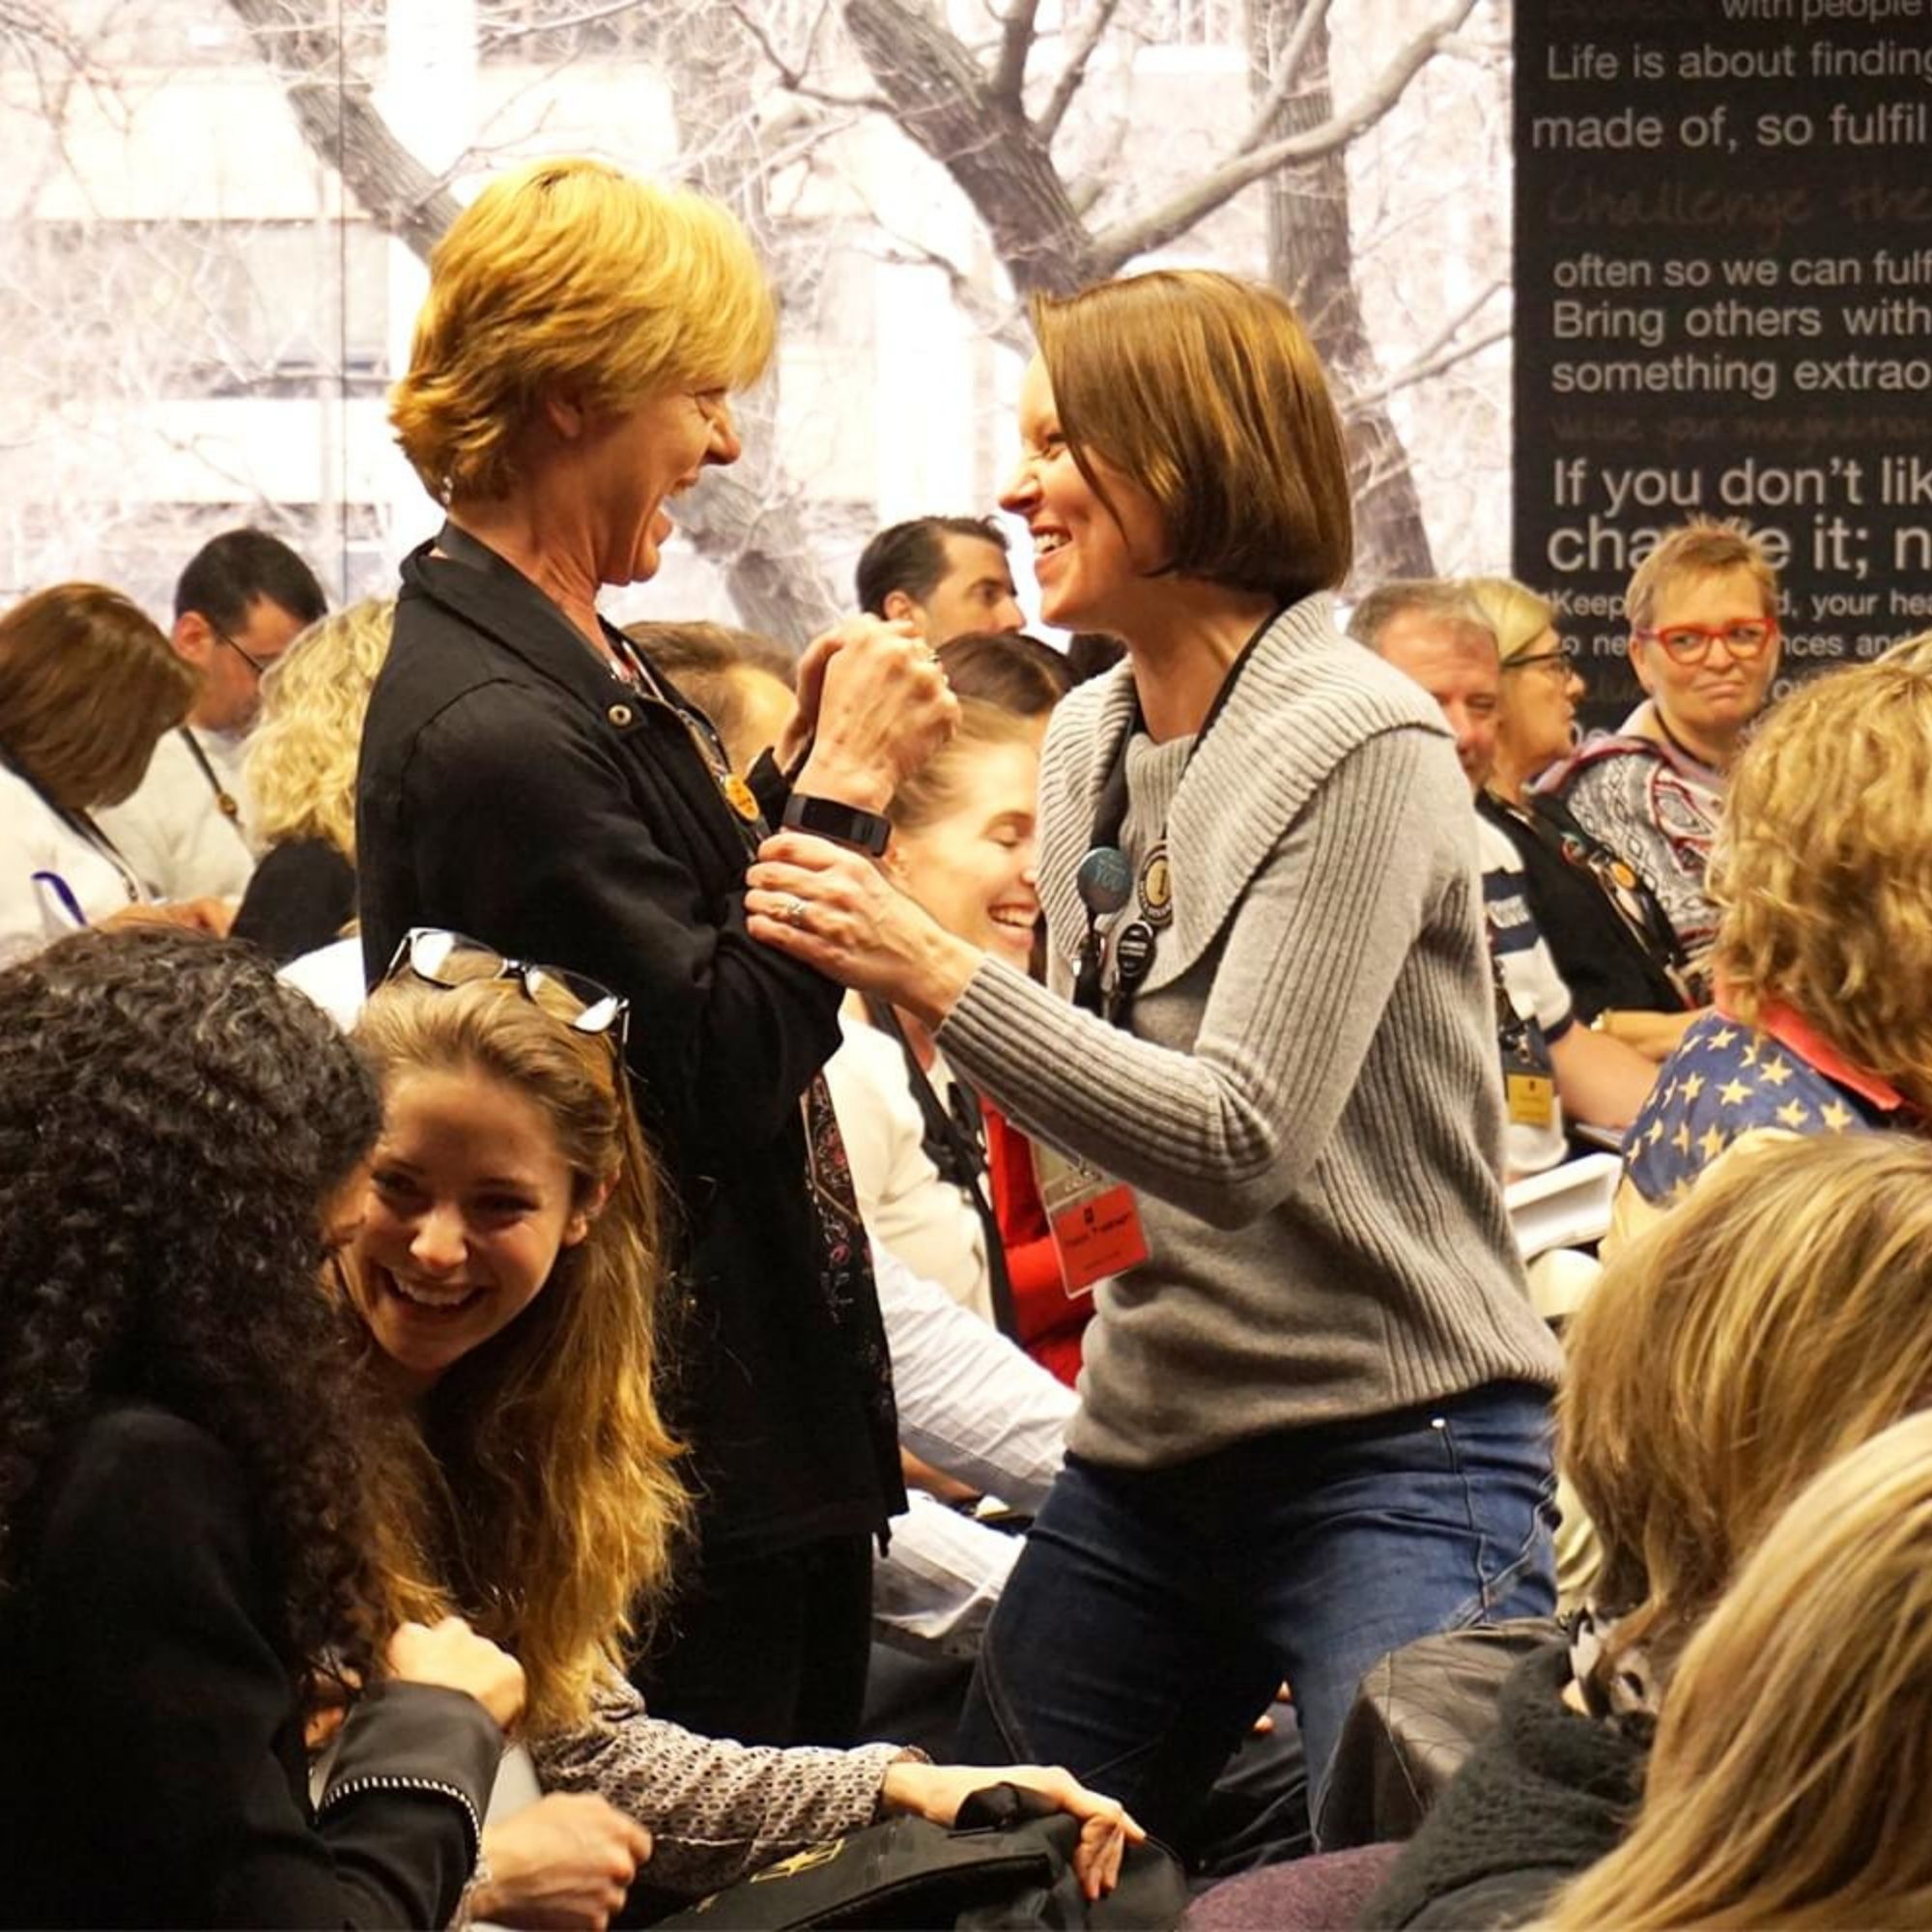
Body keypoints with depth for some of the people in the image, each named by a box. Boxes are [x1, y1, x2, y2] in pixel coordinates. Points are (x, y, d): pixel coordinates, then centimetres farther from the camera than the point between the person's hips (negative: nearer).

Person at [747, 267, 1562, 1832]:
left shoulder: (1365, 748, -15)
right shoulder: (1088, 740, 9)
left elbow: (1244, 1138, -22)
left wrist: (933, 973, -25)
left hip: (1394, 1453, -8)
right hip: (1147, 1451, 8)